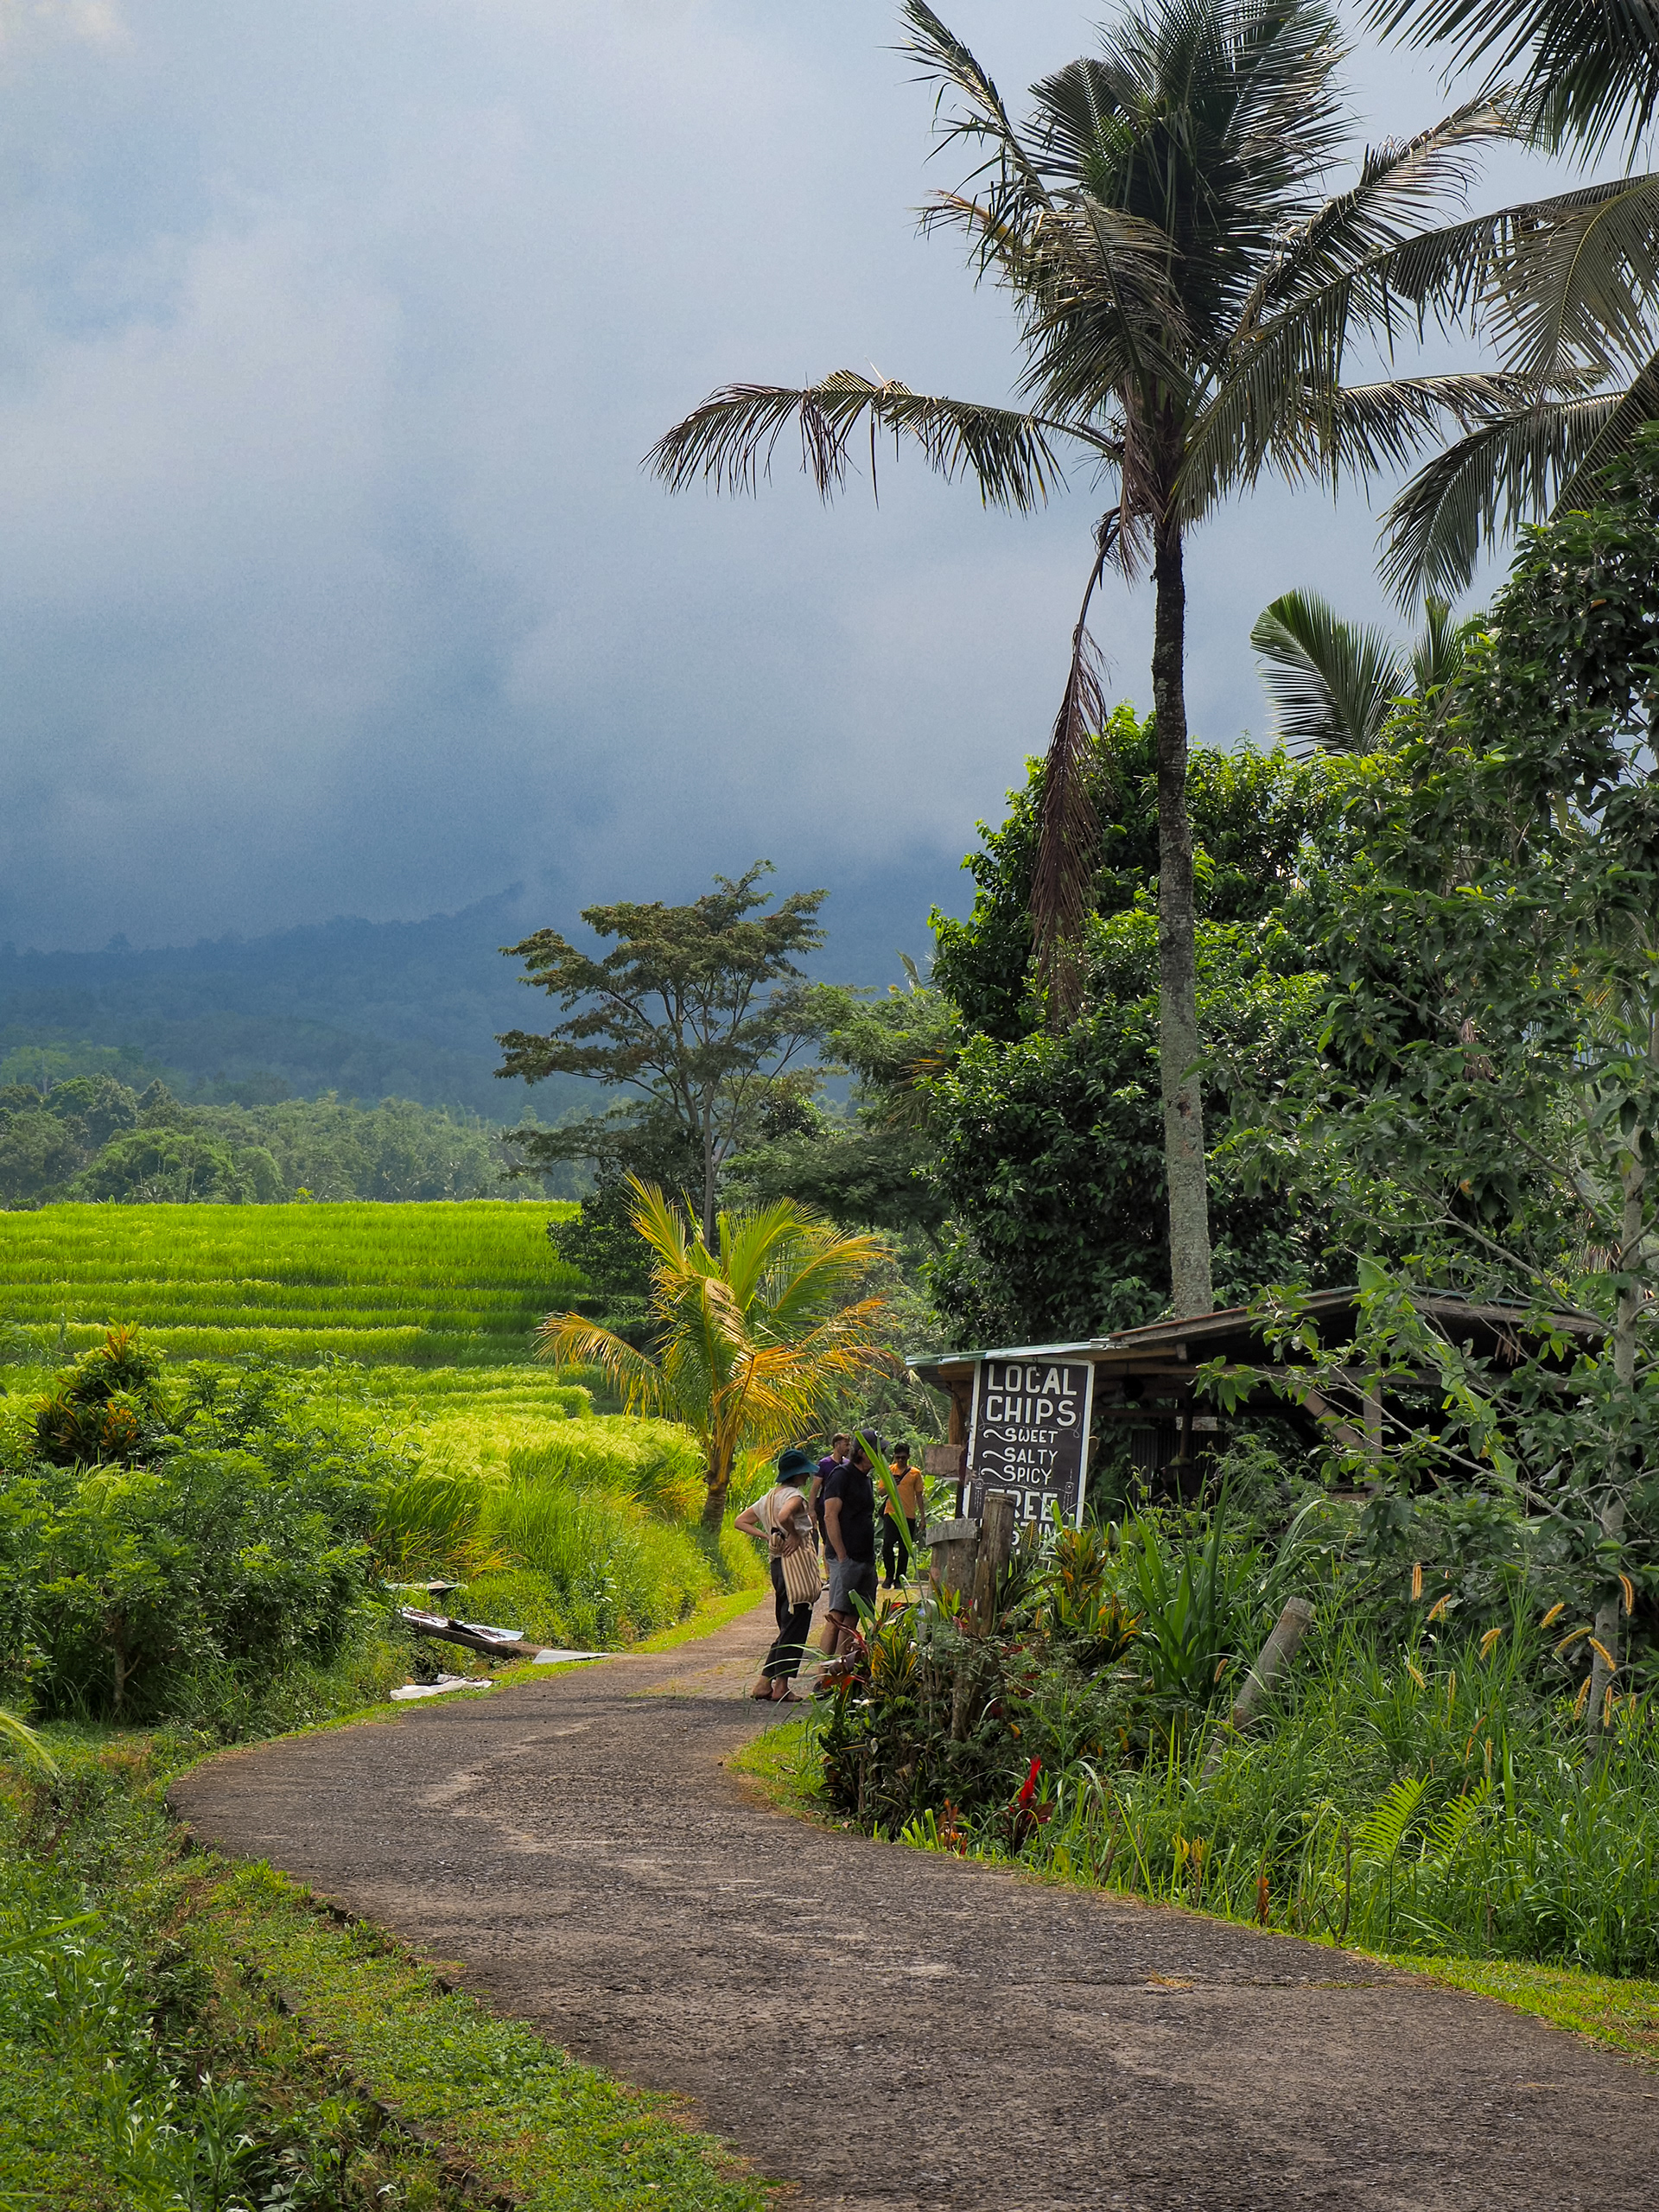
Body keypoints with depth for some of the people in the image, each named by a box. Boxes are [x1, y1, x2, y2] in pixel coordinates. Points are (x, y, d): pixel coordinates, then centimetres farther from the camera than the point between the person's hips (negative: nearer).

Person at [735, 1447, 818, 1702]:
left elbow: (741, 1521, 19)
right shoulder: (795, 1495, -11)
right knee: (794, 1627, -3)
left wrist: (768, 1537, 10)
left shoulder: (770, 1496, 15)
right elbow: (784, 1516, -33)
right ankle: (781, 1686, -3)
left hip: (777, 1564, 9)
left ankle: (765, 1683, 12)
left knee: (785, 1628, 15)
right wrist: (795, 1535, -16)